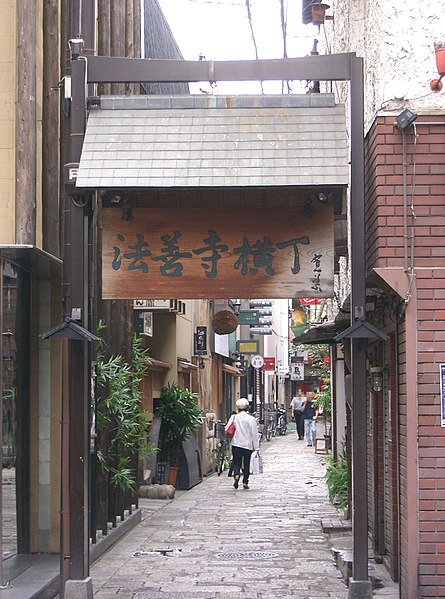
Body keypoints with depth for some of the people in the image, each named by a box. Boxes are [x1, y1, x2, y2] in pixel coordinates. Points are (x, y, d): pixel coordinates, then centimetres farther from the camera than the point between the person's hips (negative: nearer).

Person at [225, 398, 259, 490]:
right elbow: (254, 434, -4)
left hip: (236, 444, 1)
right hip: (247, 444, -1)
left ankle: (236, 475, -20)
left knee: (236, 463, 7)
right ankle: (245, 482, 8)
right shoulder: (251, 419, -6)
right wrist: (256, 446, 2)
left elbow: (227, 429, 1)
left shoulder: (234, 417, -2)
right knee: (246, 464, 10)